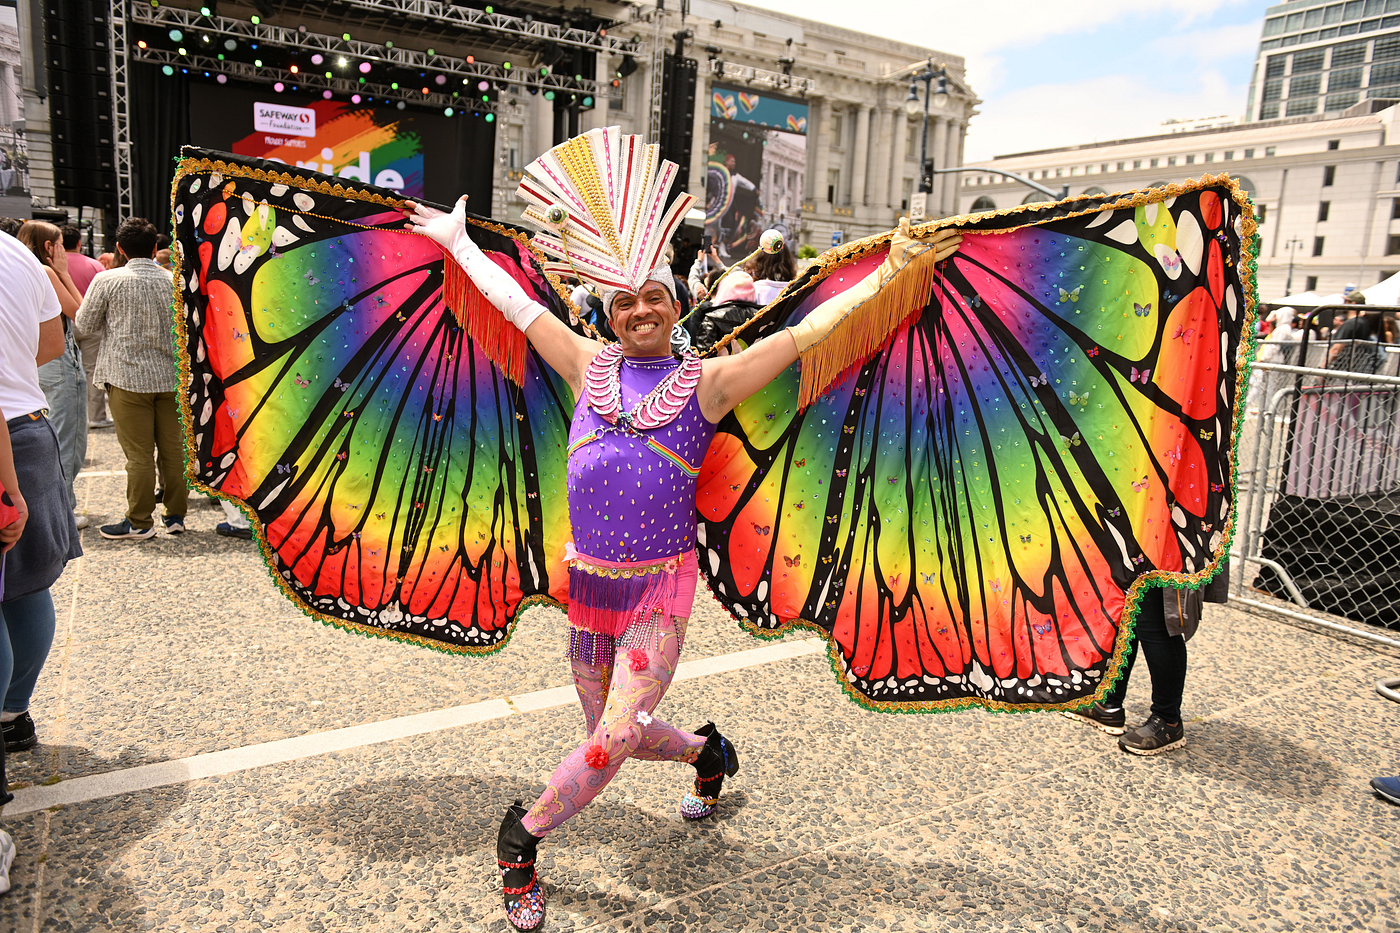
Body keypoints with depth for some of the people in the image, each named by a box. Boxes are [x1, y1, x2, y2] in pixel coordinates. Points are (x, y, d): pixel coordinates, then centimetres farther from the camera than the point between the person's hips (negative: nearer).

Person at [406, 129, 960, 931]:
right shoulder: (590, 367, 5)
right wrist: (458, 241, 21)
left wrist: (892, 269, -7)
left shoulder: (707, 382, -2)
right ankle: (709, 753, 46)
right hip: (587, 582, 4)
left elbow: (805, 333, -5)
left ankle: (524, 835, 17)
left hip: (659, 590, -3)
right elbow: (517, 305, 13)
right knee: (610, 735, 15)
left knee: (616, 738, -11)